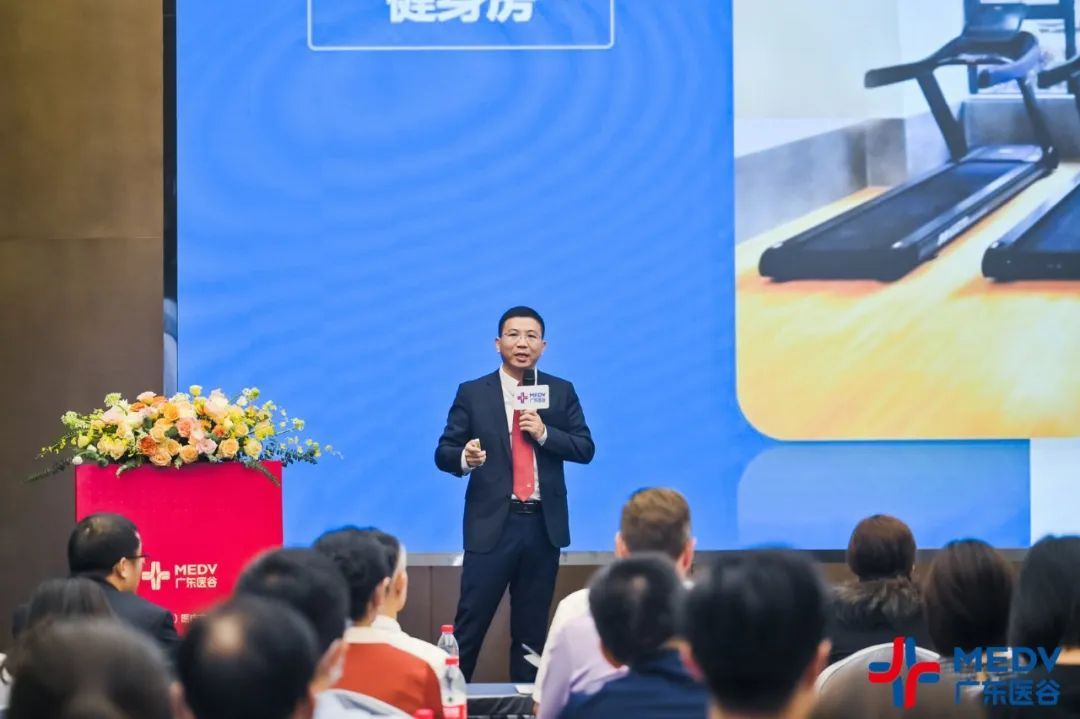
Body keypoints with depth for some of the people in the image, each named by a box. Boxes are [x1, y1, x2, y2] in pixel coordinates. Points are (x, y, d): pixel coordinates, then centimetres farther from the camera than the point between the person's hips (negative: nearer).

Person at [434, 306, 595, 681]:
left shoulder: (561, 391, 7)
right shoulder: (472, 393, 1)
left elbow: (586, 449, 2)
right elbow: (444, 452, 0)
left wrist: (544, 433, -14)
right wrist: (465, 458, -23)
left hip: (543, 524, 2)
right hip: (492, 523, -2)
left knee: (533, 624, 10)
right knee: (471, 622, -4)